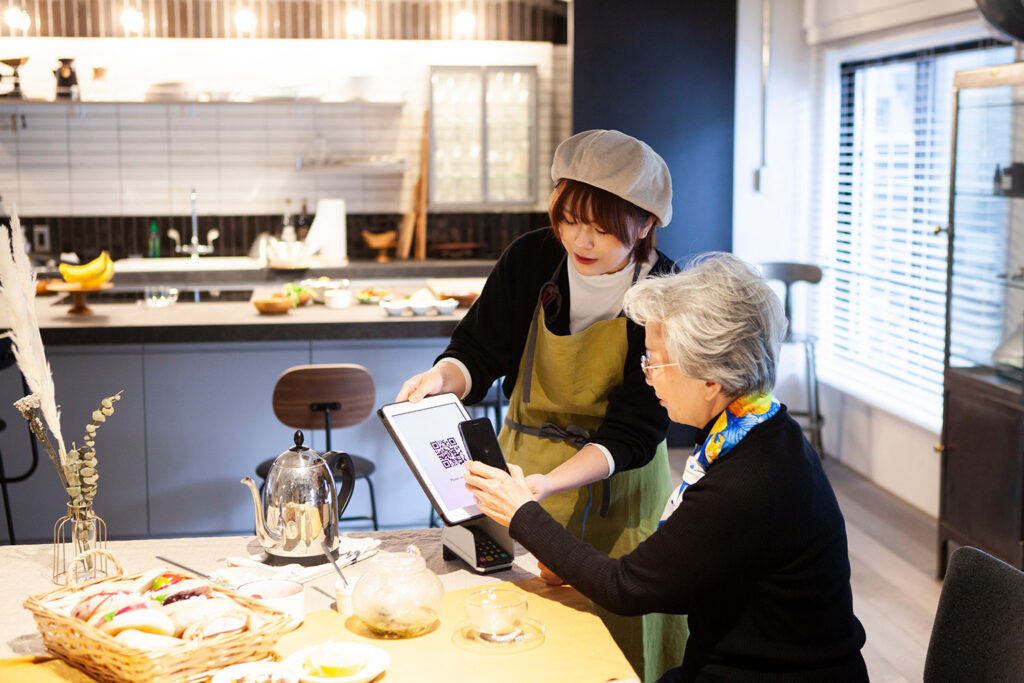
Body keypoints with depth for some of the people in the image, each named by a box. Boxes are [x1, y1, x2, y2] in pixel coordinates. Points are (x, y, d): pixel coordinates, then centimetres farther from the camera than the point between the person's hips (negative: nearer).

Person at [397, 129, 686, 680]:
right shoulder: (532, 258, -9)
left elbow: (633, 430, -20)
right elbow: (481, 350, -3)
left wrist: (550, 484, -34)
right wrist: (442, 376, -27)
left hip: (615, 482, -2)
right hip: (522, 466, 2)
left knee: (619, 635, 7)